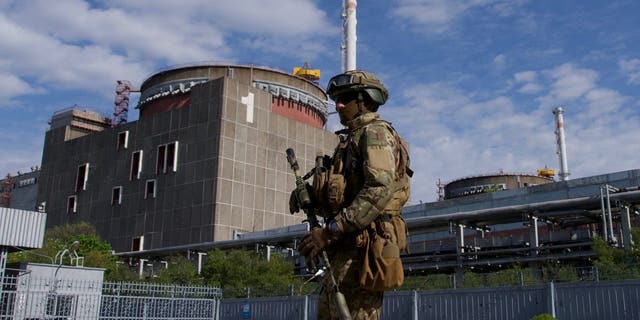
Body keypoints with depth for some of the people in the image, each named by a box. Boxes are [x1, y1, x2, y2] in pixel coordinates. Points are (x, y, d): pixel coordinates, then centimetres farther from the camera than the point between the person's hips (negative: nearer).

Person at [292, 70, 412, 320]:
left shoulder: (375, 132, -5)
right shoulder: (352, 139, 25)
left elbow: (380, 189, -22)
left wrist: (330, 231, -23)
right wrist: (310, 198, 5)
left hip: (363, 246, -10)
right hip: (347, 249, 10)